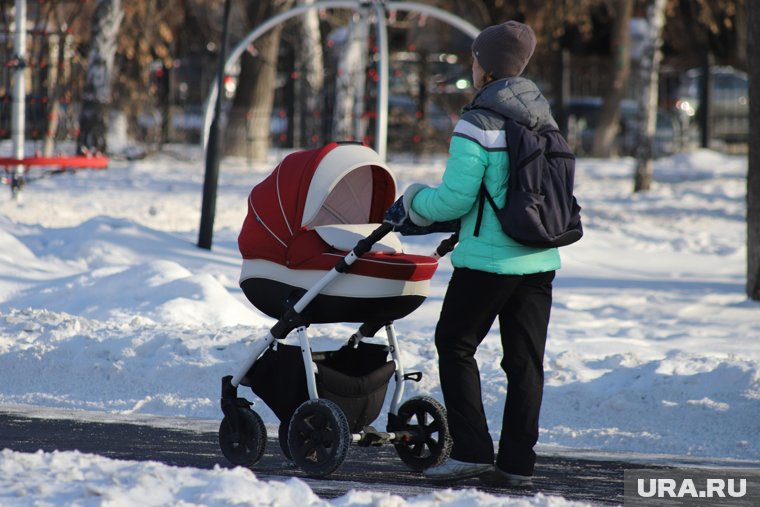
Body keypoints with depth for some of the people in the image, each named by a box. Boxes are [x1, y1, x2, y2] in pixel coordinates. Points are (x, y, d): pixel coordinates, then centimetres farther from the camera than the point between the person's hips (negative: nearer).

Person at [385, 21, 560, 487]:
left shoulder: (478, 125, -15)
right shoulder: (544, 120, 9)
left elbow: (455, 198, -17)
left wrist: (413, 205, 4)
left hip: (488, 260, -7)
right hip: (540, 260, 7)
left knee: (455, 345, 8)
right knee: (525, 359, 8)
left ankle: (472, 451, 1)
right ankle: (518, 461, 9)